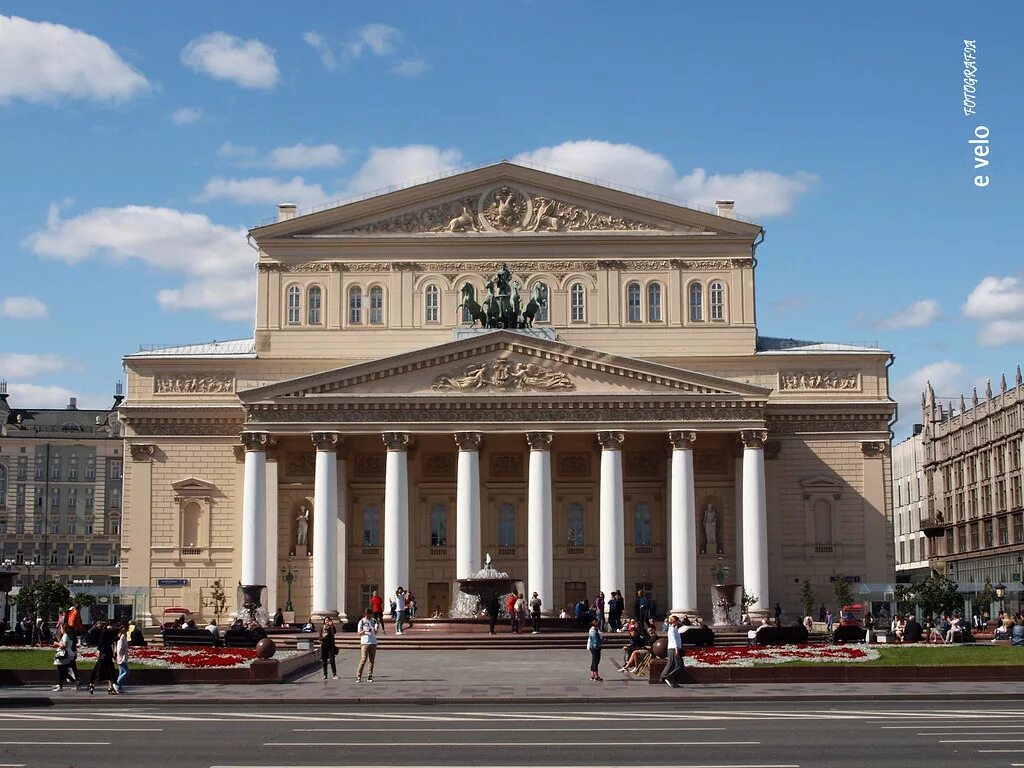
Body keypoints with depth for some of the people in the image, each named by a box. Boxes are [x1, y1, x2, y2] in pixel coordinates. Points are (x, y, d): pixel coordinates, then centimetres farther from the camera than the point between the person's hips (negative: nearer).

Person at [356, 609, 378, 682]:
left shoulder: (374, 621, 12)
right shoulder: (362, 622, 1)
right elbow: (359, 633, 0)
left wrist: (375, 630, -7)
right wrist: (364, 631, -19)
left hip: (373, 642, 4)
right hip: (365, 643, -4)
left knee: (372, 660, 3)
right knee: (363, 659, -11)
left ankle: (370, 677, 7)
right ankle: (358, 676, -8)